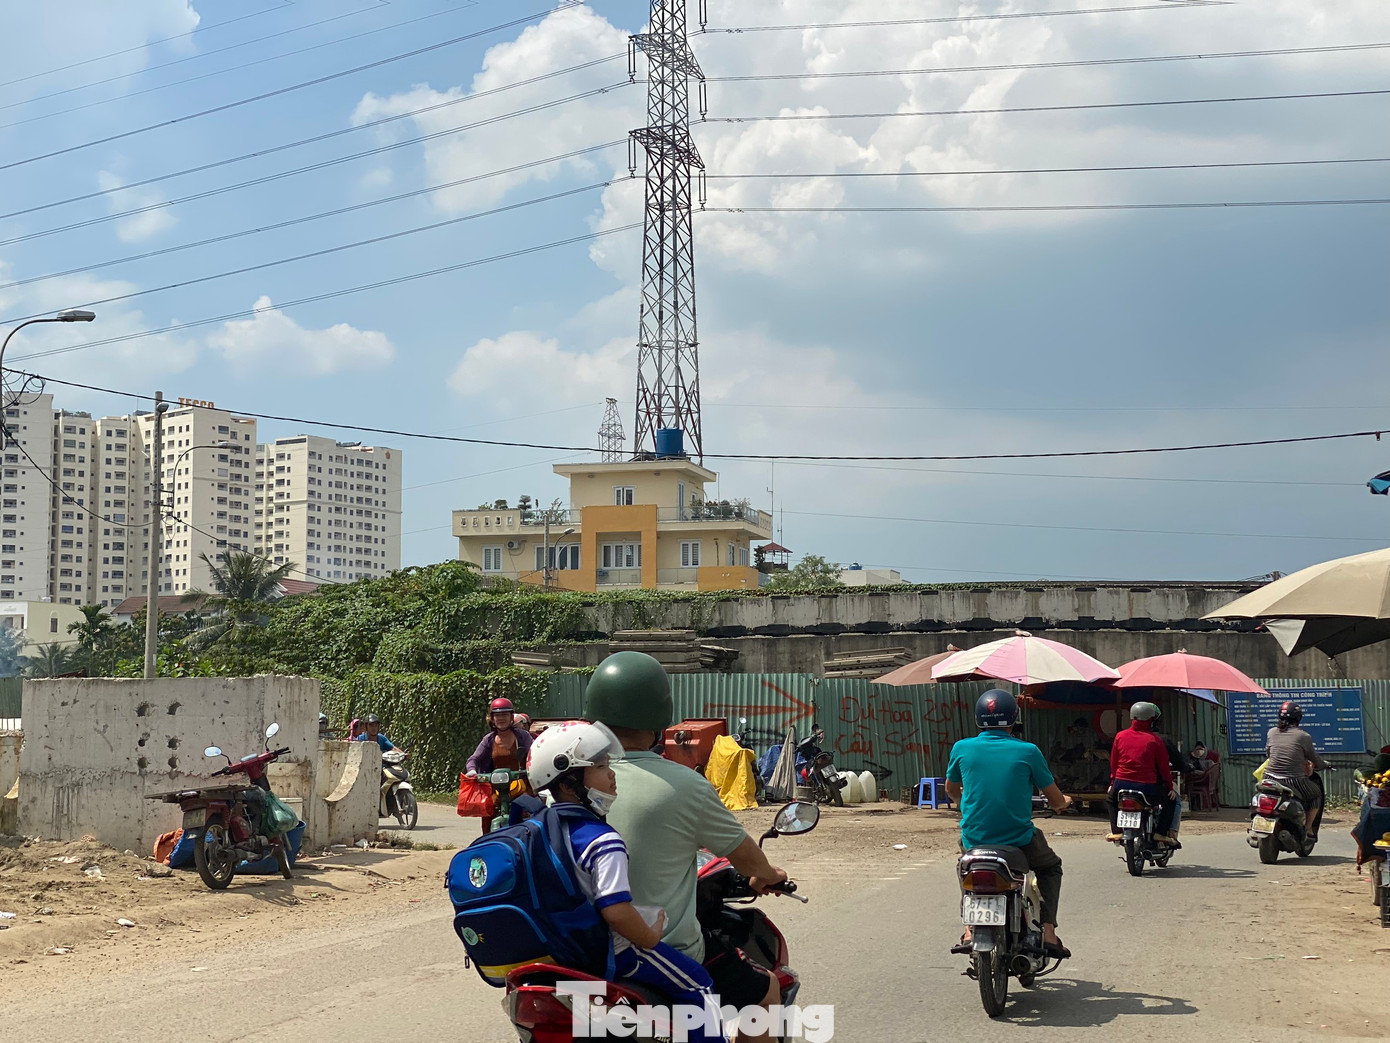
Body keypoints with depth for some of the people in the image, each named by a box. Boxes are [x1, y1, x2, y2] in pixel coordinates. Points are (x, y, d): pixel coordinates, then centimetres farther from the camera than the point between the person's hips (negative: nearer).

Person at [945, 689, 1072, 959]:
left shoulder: (962, 748, -1)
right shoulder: (1028, 751, -5)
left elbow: (951, 791, 18)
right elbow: (1057, 801, 3)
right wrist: (1063, 802, 28)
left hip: (975, 841, 2)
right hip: (1019, 841, -1)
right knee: (1051, 867, 30)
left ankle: (970, 930, 19)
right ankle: (1048, 933, 13)